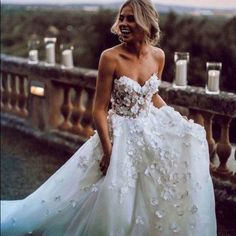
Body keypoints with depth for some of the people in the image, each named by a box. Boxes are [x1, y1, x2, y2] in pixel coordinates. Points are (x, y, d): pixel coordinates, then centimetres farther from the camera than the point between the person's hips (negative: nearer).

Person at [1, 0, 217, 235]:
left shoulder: (158, 56, -2)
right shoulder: (110, 57, -18)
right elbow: (99, 109, -15)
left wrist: (178, 123, 8)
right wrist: (109, 151, -19)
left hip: (151, 129, 6)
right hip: (121, 135, -5)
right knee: (116, 202, -5)